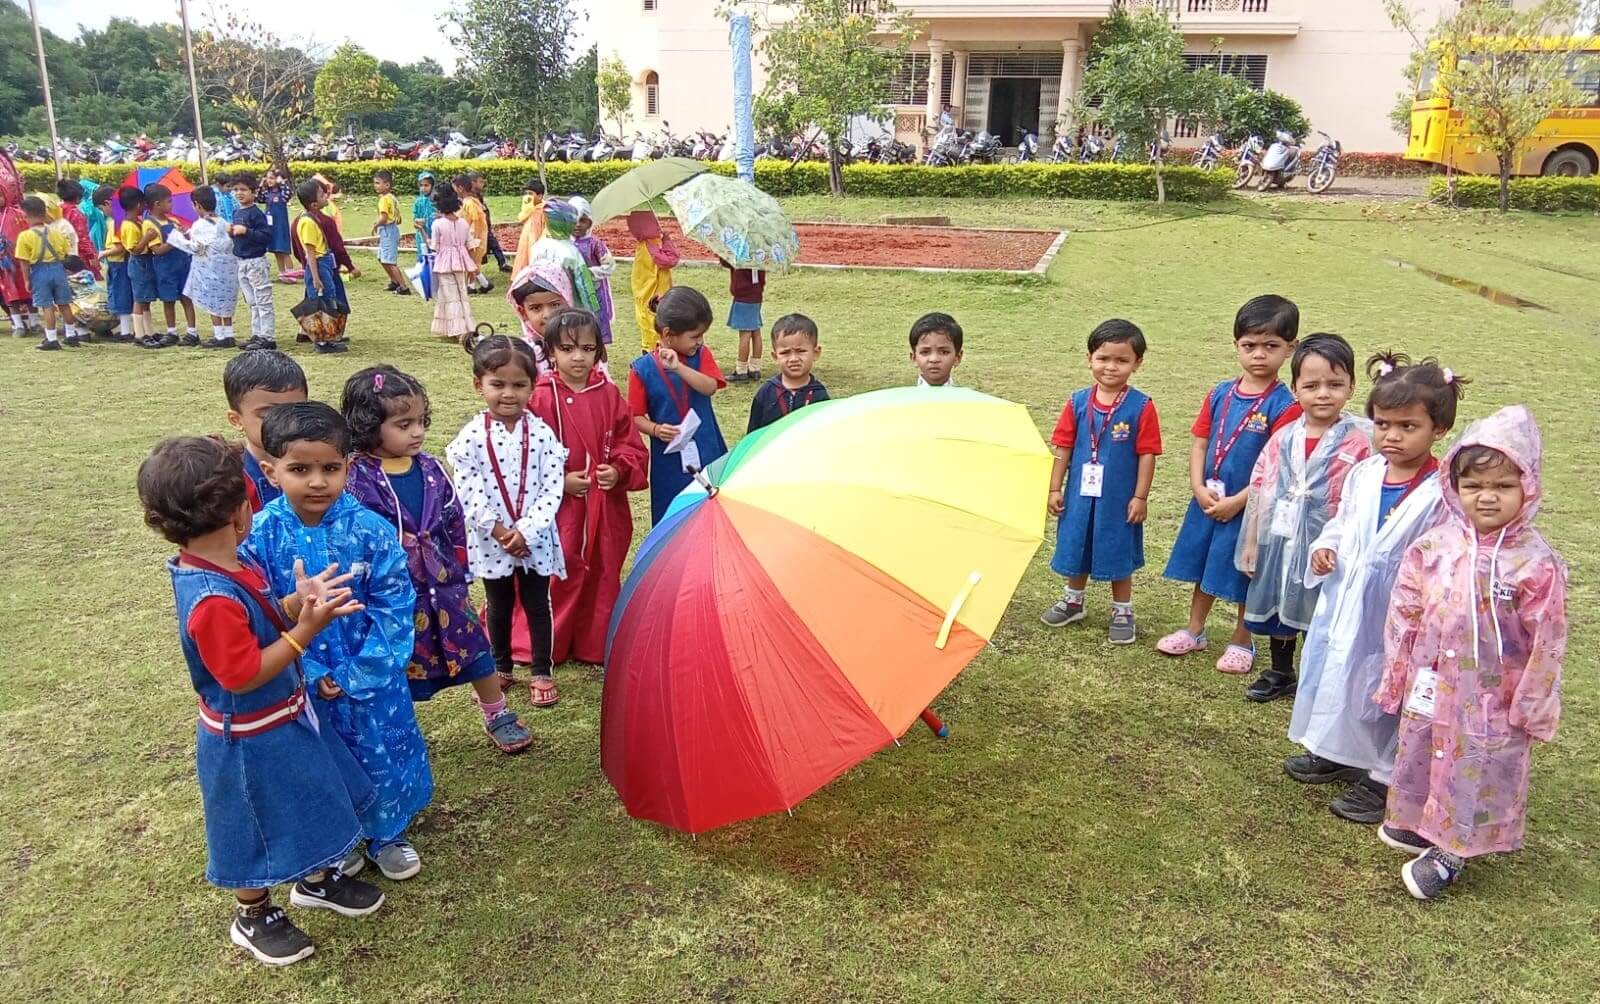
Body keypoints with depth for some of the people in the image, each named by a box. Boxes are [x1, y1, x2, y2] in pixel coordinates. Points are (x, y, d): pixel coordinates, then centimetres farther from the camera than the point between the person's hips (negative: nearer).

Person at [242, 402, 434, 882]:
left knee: (383, 758, 16)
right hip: (301, 681, 1)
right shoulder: (259, 535, -15)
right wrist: (312, 674, -15)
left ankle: (387, 836, 42)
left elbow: (395, 608, -14)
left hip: (369, 676, 0)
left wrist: (357, 673, -17)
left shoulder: (369, 529, -16)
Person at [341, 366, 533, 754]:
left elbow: (454, 521, 7)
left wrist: (459, 571, 10)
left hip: (443, 583, 4)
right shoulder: (356, 480, -16)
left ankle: (497, 716, 34)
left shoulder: (430, 469, -2)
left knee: (475, 649, 13)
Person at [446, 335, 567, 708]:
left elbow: (552, 487, -12)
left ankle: (542, 672, 23)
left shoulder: (541, 433, -8)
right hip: (491, 541, 0)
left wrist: (525, 531, -18)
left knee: (537, 605, 10)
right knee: (499, 605, 17)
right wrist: (497, 530, -17)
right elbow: (469, 494, -11)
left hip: (535, 538, 0)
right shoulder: (471, 436, -9)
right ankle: (500, 667, 34)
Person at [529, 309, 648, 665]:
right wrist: (561, 481, -15)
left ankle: (597, 646, 28)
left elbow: (632, 446, 6)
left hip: (606, 507, 4)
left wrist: (619, 471, -12)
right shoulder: (540, 398, -8)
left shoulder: (610, 396, 2)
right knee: (558, 578, 3)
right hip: (558, 506, -3)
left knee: (603, 576, 12)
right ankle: (548, 648, 21)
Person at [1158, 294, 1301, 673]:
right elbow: (1199, 444, 2)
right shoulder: (1220, 394, 0)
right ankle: (1193, 631, 37)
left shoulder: (1284, 406, -15)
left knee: (1245, 574, 11)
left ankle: (1241, 641, 30)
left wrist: (1237, 501, -18)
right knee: (1204, 566, 19)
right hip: (1207, 501, 5)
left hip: (1250, 506, -5)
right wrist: (1200, 489, -10)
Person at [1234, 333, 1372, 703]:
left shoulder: (1358, 443, -12)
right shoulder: (1283, 438, 0)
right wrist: (1251, 541, 6)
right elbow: (1260, 490, 5)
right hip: (1278, 540, 4)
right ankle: (1280, 673, 36)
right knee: (1278, 606, 18)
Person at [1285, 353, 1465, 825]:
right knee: (1333, 673, 20)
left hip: (1396, 615, -6)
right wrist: (1325, 547, -4)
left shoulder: (1440, 493, -19)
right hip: (1344, 600, 6)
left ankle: (1383, 778, 26)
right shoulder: (1363, 474, 0)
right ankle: (1334, 753, 42)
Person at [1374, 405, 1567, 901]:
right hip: (1430, 688, 4)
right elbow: (1404, 615, 0)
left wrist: (1533, 707, -5)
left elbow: (1546, 643, -11)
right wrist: (1395, 679, 4)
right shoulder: (1431, 547, -8)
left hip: (1492, 701, -3)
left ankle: (1450, 851, 28)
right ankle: (1417, 822, 43)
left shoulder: (1538, 564, -18)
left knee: (1478, 771, 11)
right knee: (1419, 757, 20)